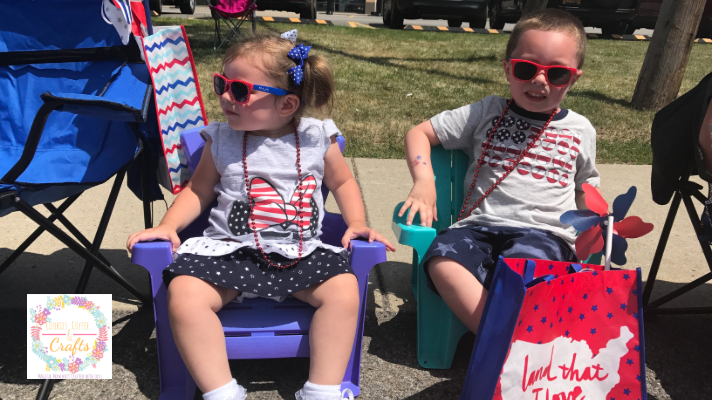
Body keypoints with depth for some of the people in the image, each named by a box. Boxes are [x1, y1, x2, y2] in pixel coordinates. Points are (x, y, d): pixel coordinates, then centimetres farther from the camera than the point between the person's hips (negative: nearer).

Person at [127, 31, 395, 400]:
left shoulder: (316, 138, 2)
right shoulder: (221, 141, 5)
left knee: (344, 288, -23)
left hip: (301, 252, 0)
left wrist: (357, 223, 0)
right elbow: (199, 189, 14)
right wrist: (168, 225, -1)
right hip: (230, 251, 1)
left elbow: (342, 181, 16)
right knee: (184, 294, -25)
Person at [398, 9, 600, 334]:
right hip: (480, 224, 1)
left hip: (544, 232, 0)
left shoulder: (580, 130, 17)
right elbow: (419, 133, 14)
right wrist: (423, 182, -3)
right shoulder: (487, 113, 14)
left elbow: (586, 191, 28)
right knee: (443, 261, -34)